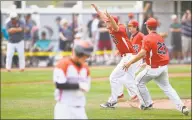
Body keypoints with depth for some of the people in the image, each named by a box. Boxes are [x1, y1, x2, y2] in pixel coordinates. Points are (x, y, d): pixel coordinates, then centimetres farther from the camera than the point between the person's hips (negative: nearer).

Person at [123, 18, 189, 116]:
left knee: (139, 82, 14)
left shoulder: (148, 38, -12)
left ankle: (147, 104, 18)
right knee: (167, 87, 13)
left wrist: (130, 62, -21)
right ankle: (181, 107, -1)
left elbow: (142, 53, -23)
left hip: (154, 68, -7)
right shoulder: (160, 38, 12)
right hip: (164, 67, 7)